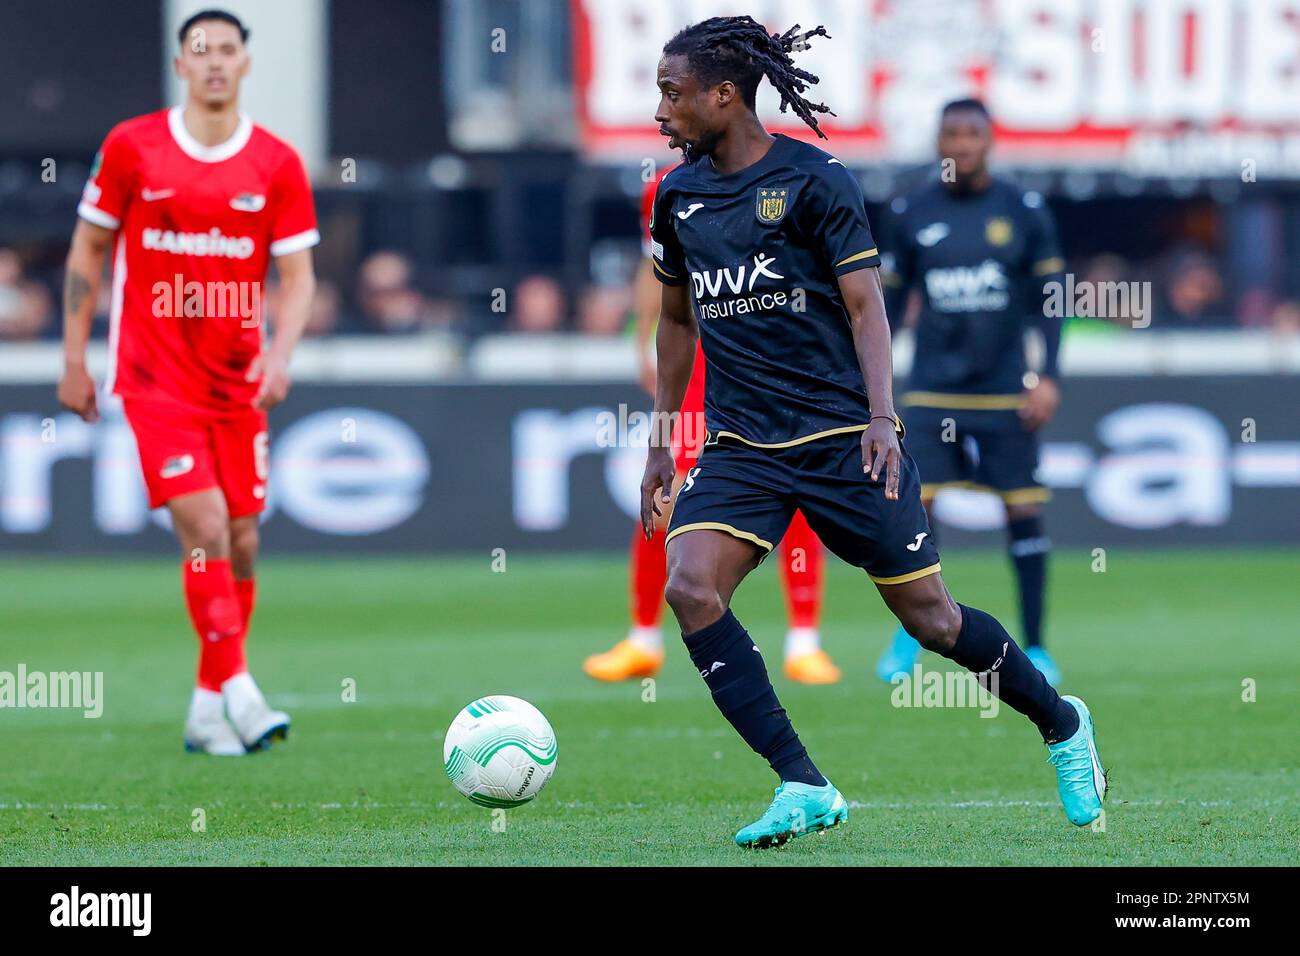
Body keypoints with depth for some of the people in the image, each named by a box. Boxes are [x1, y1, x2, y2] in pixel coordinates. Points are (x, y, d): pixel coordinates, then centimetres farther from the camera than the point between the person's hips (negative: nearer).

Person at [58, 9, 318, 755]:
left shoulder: (278, 165, 1)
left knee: (241, 542, 3)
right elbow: (88, 251, 7)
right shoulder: (131, 148, -2)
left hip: (238, 383, 3)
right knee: (205, 527, -16)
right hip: (156, 379, -3)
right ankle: (236, 689, -17)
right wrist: (75, 359, 4)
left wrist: (280, 353, -18)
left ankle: (210, 709, 13)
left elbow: (297, 275, 0)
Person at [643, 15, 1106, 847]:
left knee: (930, 617, 1)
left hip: (840, 435, -5)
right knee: (690, 586, -20)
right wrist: (660, 443, 20)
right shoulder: (678, 197, 8)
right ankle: (805, 790, -17)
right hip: (739, 446, 5)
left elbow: (865, 304, -11)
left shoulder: (814, 180, -8)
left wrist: (880, 416, -24)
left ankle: (1063, 726, 29)